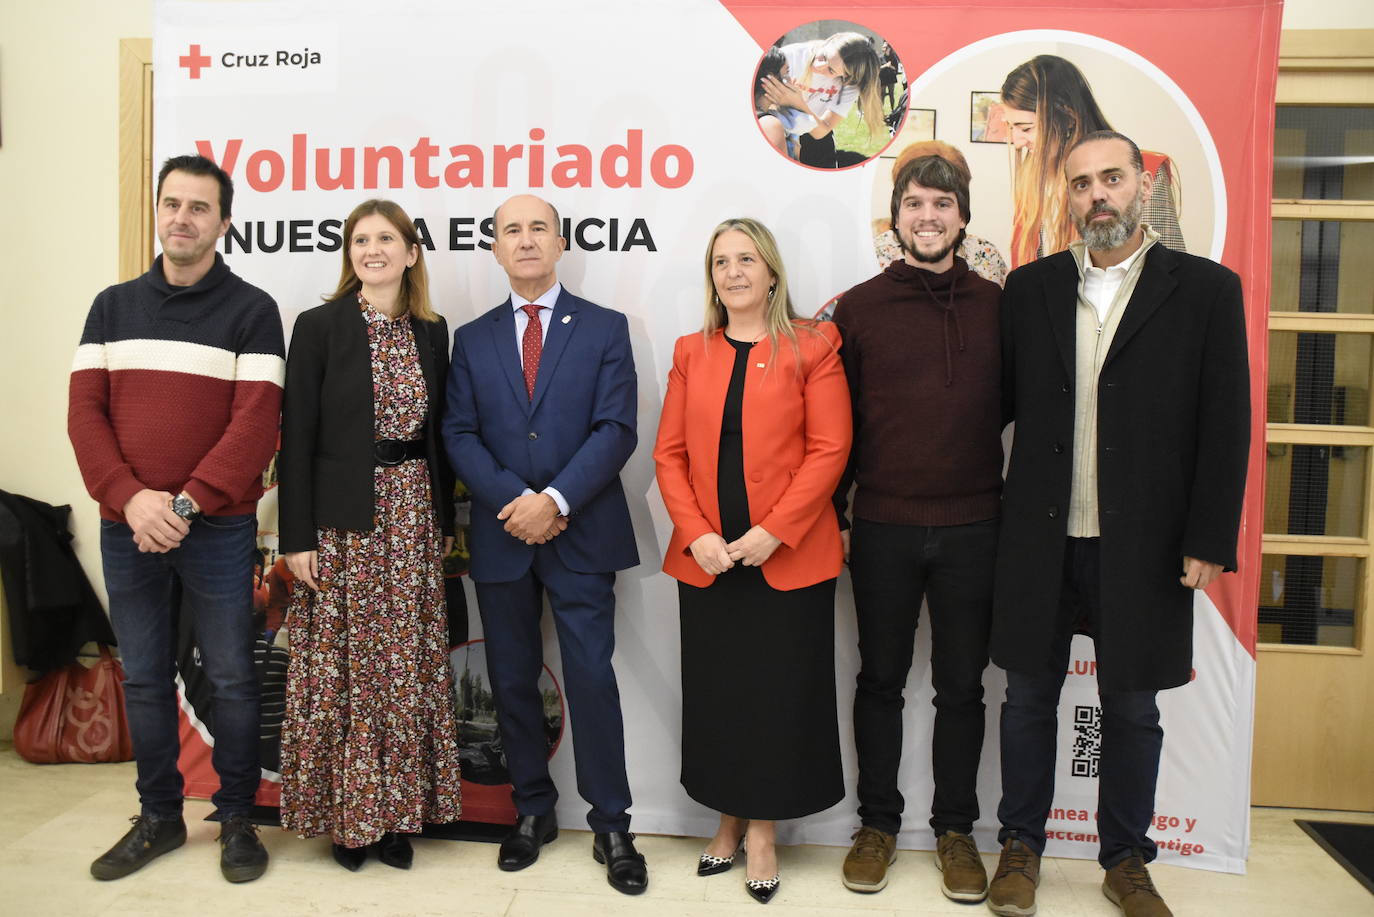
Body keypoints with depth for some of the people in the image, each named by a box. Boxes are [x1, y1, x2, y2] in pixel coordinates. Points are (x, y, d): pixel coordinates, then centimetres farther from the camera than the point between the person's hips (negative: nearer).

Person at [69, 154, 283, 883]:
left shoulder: (251, 310, -2)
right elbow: (85, 412, 3)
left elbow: (256, 423, -10)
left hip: (218, 529, -3)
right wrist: (130, 498, -12)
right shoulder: (113, 307, 10)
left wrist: (186, 503, -16)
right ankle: (158, 817, 29)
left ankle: (236, 818, 21)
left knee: (231, 678, 5)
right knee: (143, 679, 13)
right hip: (126, 528, 4)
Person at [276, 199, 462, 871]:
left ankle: (397, 812, 22)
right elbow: (297, 437, -5)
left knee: (407, 665, 8)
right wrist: (297, 537, -9)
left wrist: (444, 520, 11)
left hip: (413, 517, 4)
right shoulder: (319, 327, -3)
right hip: (343, 521, -3)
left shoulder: (431, 332, 9)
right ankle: (345, 813, 20)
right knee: (342, 667, 2)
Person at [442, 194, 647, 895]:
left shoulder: (605, 330, 3)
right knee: (513, 681, 11)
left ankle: (611, 827, 11)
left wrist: (554, 501, -17)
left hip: (581, 535, -3)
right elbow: (459, 436, 3)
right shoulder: (472, 339, 11)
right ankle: (533, 812, 28)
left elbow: (615, 430, -6)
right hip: (501, 537, 3)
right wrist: (514, 502, -12)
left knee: (592, 679, -3)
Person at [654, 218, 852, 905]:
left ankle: (763, 829, 24)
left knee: (779, 693, 5)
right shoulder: (692, 352, 10)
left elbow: (829, 450, -7)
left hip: (788, 558, -3)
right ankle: (729, 820, 30)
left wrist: (772, 531, -15)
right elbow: (670, 453, 6)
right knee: (715, 692, 11)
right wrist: (696, 535, -8)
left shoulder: (812, 347, 0)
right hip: (707, 559, 3)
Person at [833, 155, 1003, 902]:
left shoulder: (997, 306, 3)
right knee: (881, 680, 11)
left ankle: (955, 828, 28)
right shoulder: (859, 308, 1)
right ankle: (878, 823, 28)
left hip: (972, 530, 1)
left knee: (961, 685, 11)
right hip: (883, 529, -1)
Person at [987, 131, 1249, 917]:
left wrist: (1209, 541, -8)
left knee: (1133, 708, 12)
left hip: (1144, 544, -1)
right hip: (1041, 538, 2)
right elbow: (1002, 401, 6)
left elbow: (1225, 424, -4)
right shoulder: (1031, 288, 5)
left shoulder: (1207, 289, -1)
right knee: (1030, 697, 12)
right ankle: (1021, 846, 31)